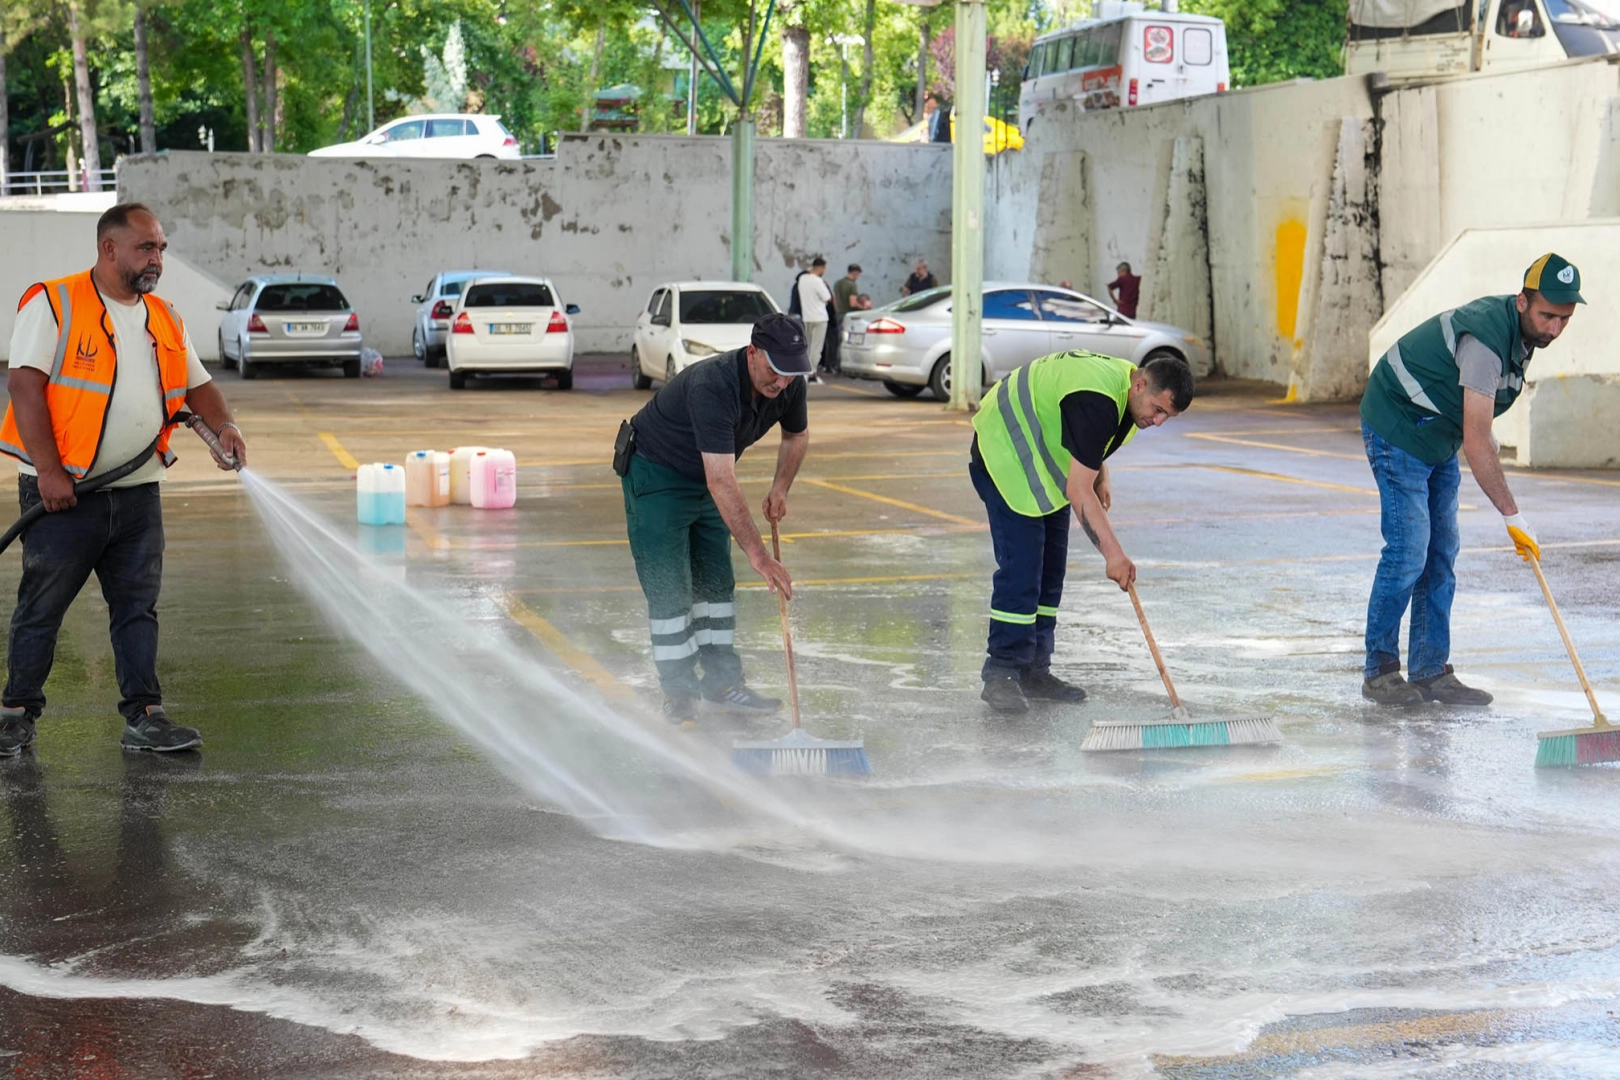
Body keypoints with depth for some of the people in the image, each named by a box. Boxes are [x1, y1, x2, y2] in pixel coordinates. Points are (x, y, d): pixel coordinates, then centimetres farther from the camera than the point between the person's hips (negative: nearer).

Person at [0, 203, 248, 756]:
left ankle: (144, 716, 9)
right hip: (65, 494, -5)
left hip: (138, 495, 6)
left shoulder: (164, 320, 13)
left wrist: (225, 426, -2)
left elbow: (197, 385, 20)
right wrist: (49, 471, -19)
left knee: (138, 607, 6)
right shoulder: (54, 304, -7)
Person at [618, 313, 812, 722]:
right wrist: (758, 554, -45)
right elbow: (721, 481, -43)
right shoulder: (711, 386, -38)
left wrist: (780, 488, -4)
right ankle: (679, 694, -2)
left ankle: (721, 681, 17)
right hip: (656, 474, -7)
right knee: (670, 590, -9)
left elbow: (797, 435, 10)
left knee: (716, 582, 9)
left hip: (707, 476, 7)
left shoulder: (790, 383, -15)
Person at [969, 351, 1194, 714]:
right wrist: (1113, 553, -38)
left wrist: (1100, 478, 4)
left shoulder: (1123, 385, -3)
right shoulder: (1096, 400, -33)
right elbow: (1078, 491, -36)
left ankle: (1033, 672, 14)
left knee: (1050, 569, 8)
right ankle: (1001, 676, -13)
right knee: (1020, 568, -17)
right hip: (1006, 456, -10)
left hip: (1044, 460, 10)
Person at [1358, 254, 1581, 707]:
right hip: (1397, 430, -10)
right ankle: (1379, 672, -3)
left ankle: (1431, 671, 10)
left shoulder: (1518, 330, 1)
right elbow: (1476, 443, -31)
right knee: (1408, 551, -12)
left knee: (1441, 553, 6)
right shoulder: (1485, 339, -29)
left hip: (1437, 436, 10)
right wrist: (1513, 516, -28)